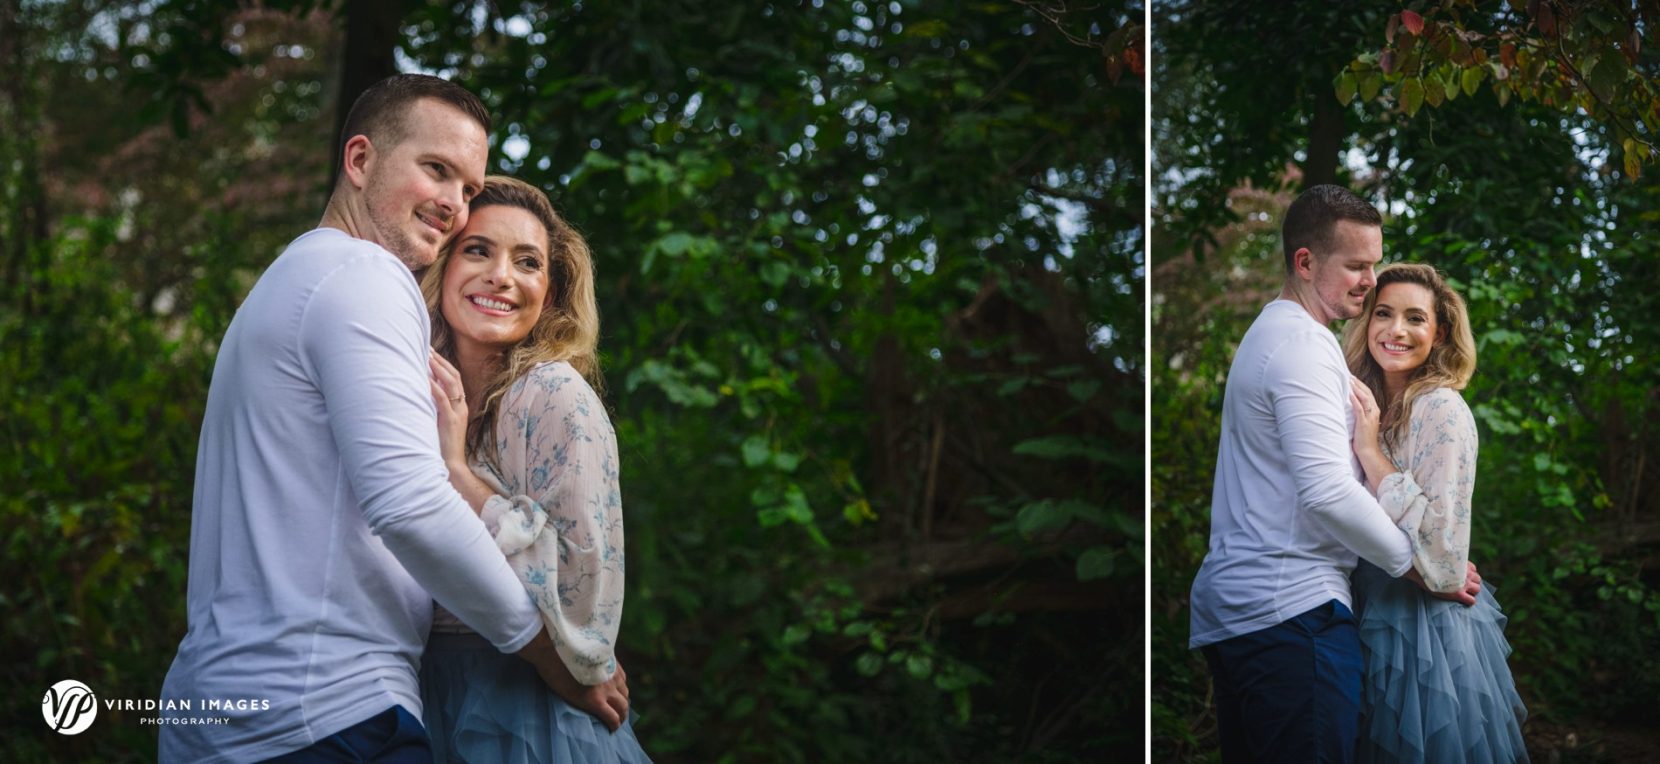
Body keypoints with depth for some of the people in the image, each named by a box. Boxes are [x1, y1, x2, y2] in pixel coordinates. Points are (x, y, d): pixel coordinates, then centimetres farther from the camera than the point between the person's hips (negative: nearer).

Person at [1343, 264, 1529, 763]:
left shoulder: (1442, 411, -16)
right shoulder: (1368, 405, 7)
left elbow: (1441, 553, -25)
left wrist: (1371, 451, -22)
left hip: (1426, 629, -7)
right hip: (1374, 620, 7)